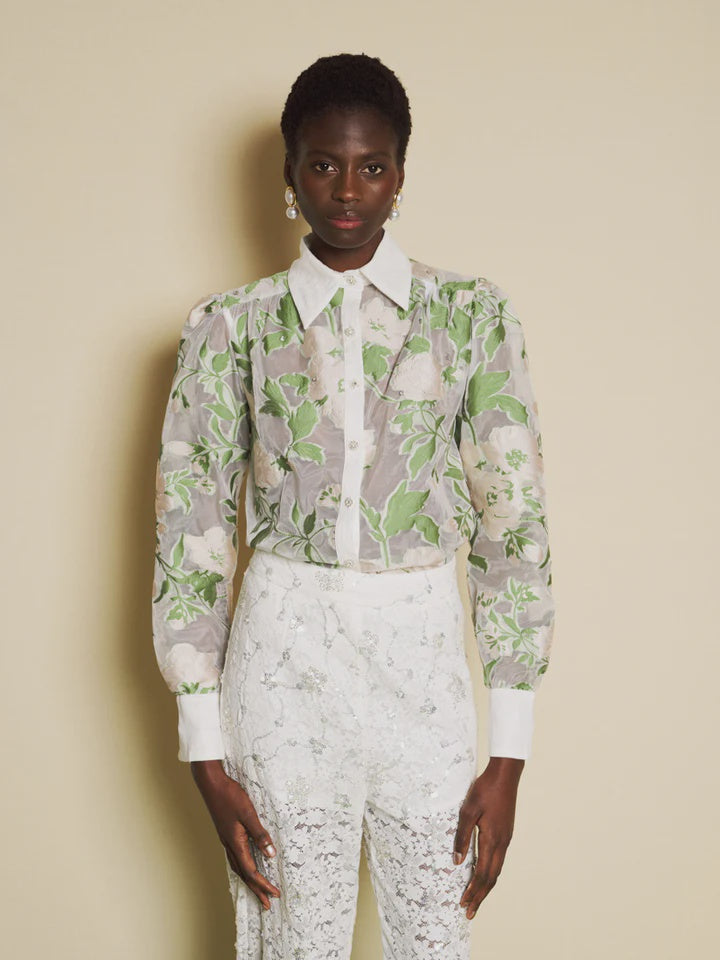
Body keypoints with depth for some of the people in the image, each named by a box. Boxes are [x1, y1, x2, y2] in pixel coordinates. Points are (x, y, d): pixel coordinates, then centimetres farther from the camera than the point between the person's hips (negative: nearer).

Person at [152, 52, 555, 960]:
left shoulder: (471, 316, 1)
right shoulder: (232, 325, 1)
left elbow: (514, 523, -1)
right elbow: (189, 528, 1)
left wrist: (508, 754, -4)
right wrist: (206, 754, -3)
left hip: (424, 661, 0)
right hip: (282, 657, 0)